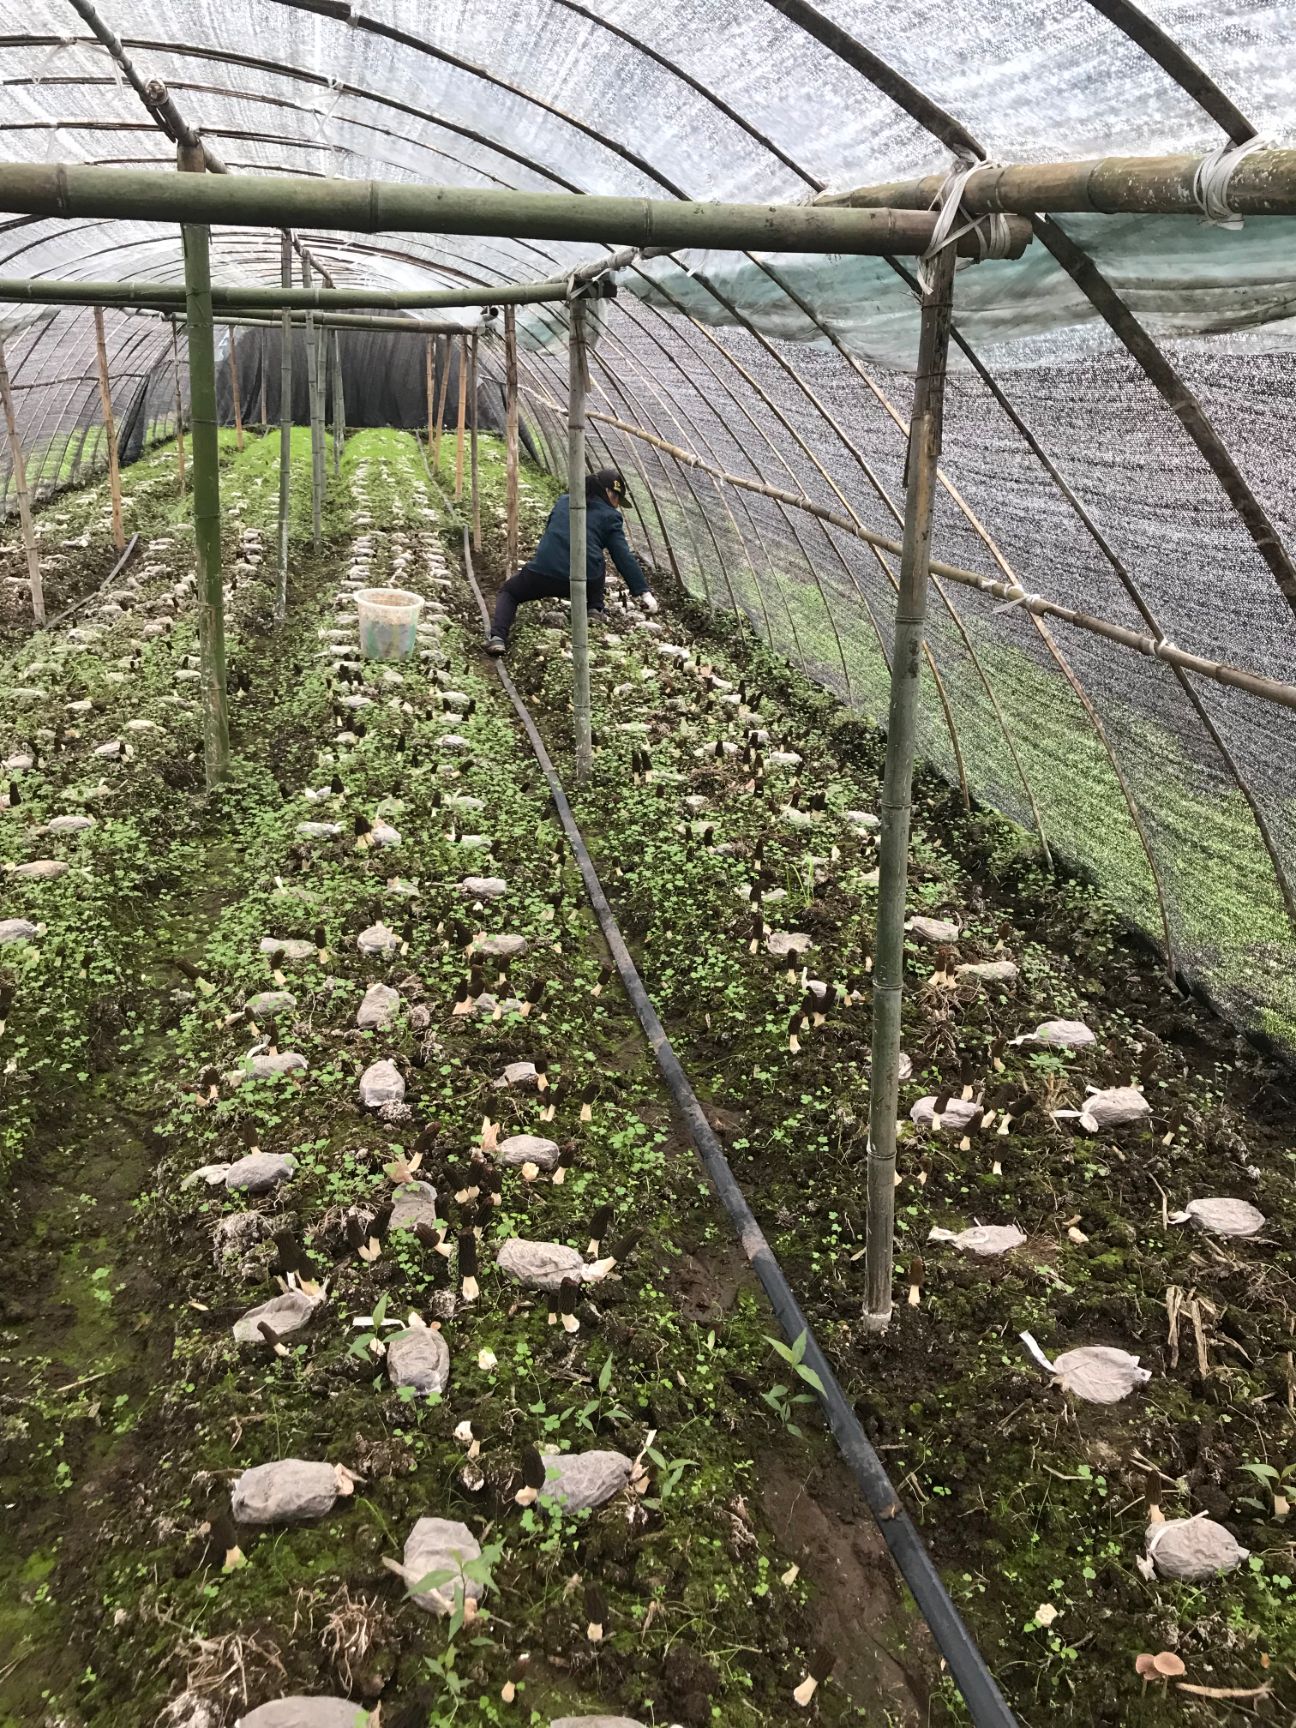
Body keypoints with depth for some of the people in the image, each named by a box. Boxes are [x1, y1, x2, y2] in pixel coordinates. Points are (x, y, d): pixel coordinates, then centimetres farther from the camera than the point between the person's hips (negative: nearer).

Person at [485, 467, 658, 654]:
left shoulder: (563, 501, 26)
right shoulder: (610, 516, 12)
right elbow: (624, 557, 5)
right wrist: (643, 592, 7)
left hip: (542, 572, 2)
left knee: (508, 593, 25)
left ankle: (497, 636, -1)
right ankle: (595, 609, 15)